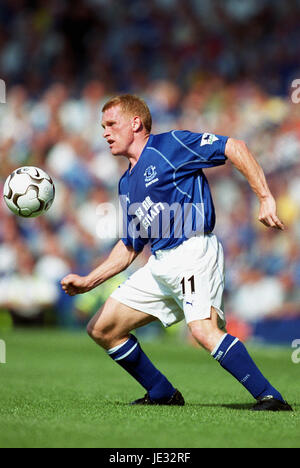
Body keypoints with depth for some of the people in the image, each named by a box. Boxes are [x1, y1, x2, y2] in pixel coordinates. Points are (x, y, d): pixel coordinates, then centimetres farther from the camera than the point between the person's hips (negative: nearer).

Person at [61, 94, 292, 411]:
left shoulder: (170, 145, -2)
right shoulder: (127, 184, 22)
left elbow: (234, 147, -10)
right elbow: (129, 247, 26)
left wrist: (265, 197, -17)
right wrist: (88, 282, 16)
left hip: (194, 251, -9)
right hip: (159, 264, 9)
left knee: (205, 331, -30)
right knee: (101, 329, 8)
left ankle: (270, 398, -26)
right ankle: (163, 394, 17)